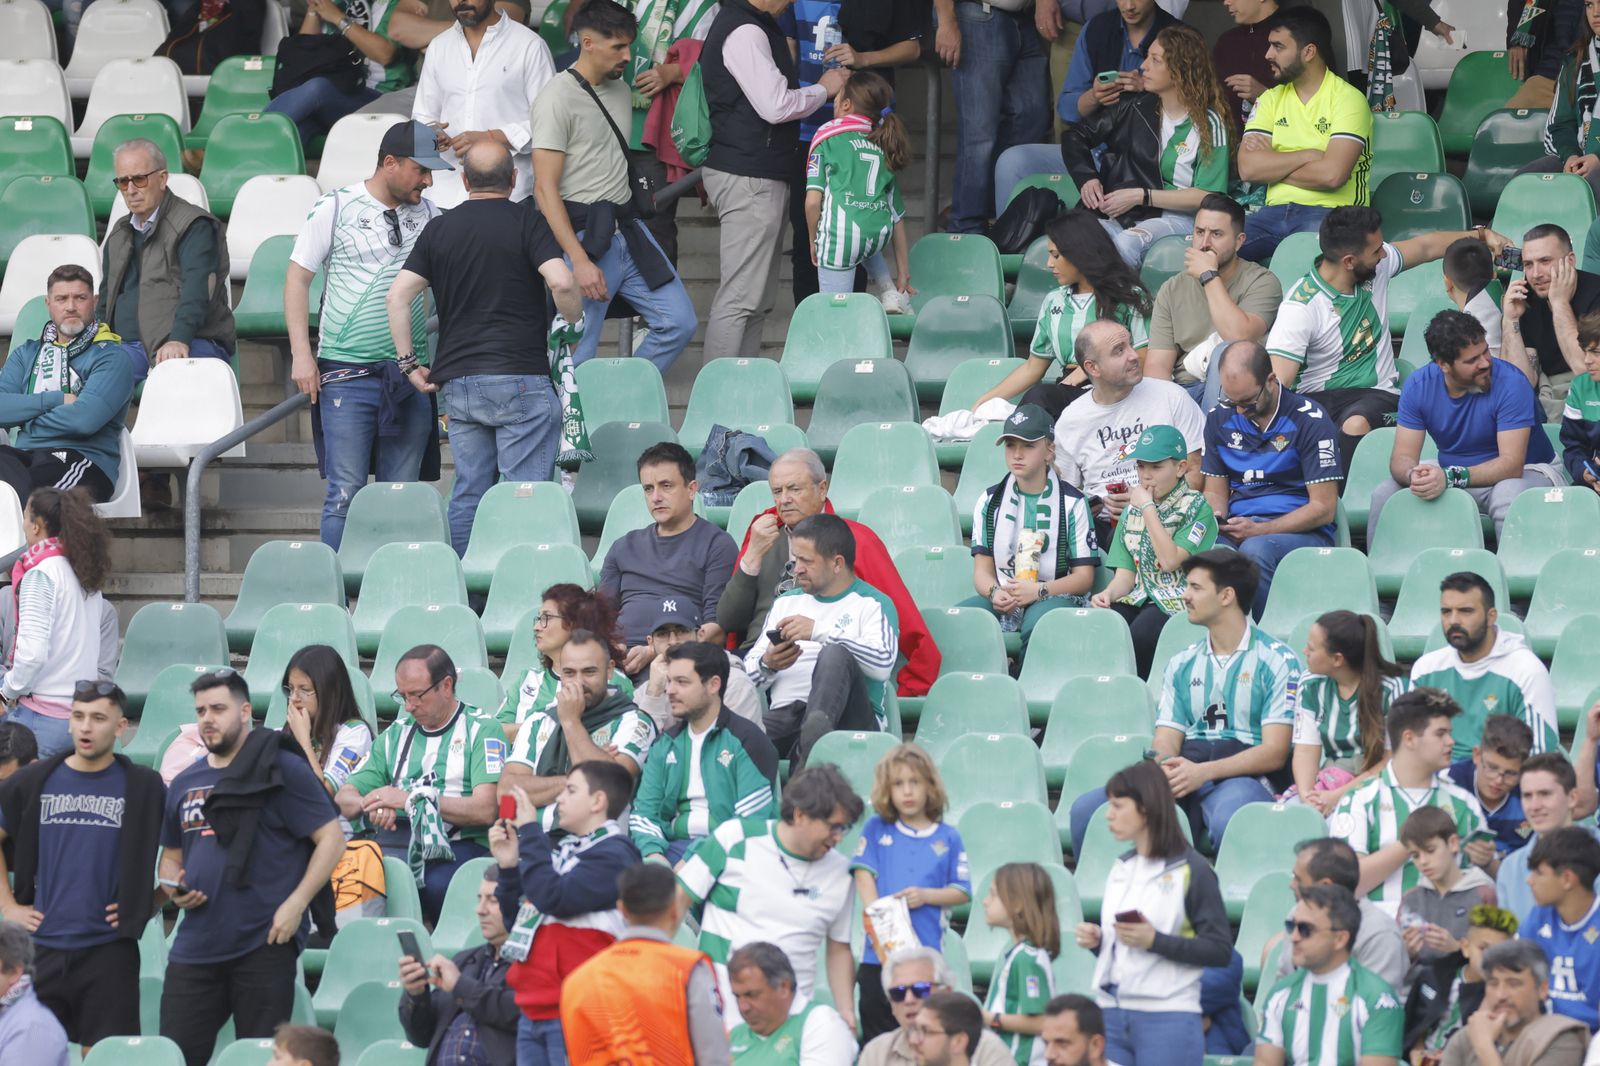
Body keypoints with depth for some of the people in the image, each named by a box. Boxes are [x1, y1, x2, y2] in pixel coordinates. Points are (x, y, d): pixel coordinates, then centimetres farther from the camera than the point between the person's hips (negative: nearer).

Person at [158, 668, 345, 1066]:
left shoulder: (282, 770, -2)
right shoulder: (184, 784, 16)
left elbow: (331, 838, -5)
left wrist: (296, 903, -13)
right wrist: (174, 889, 4)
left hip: (264, 944, -5)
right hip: (196, 944, 5)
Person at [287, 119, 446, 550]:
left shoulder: (426, 214, 11)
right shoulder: (336, 208, -1)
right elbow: (297, 278, 1)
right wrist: (301, 353, -8)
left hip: (409, 373, 4)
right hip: (347, 374, -4)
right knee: (346, 493, -7)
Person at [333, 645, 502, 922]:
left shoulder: (481, 730, 7)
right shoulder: (396, 734, 24)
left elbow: (485, 810, -7)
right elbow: (344, 798, 19)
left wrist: (410, 799, -10)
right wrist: (372, 805, -7)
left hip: (459, 845, -4)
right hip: (393, 842, 4)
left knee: (436, 882, -39)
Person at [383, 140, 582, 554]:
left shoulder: (438, 229, 10)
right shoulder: (526, 222, -3)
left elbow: (397, 297, 3)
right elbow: (561, 282, -17)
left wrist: (409, 363, 8)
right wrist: (572, 324, 2)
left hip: (456, 380, 4)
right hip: (520, 380, -4)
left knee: (468, 493, 10)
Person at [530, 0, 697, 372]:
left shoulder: (620, 90, 15)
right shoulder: (557, 101, -11)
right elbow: (546, 189, -15)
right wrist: (580, 261, -21)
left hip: (629, 231, 8)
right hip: (585, 238, -8)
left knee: (680, 323, 2)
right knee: (578, 359, -7)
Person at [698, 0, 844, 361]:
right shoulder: (745, 33, -17)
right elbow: (775, 106, -20)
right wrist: (823, 89, -6)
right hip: (748, 178, -11)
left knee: (759, 301, 12)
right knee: (740, 298, -10)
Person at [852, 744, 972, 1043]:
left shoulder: (947, 838, 5)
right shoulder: (876, 828, 7)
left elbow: (961, 892, 4)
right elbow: (863, 873, -1)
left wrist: (925, 896, -13)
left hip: (928, 951, -1)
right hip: (879, 952, 1)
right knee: (877, 1038, 6)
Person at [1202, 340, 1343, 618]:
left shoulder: (1309, 420, -4)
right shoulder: (1220, 417, 13)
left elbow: (1323, 508, -6)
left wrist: (1259, 529, -16)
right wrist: (1215, 520, -3)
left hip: (1301, 531, -3)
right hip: (1238, 529, 3)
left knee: (1254, 550, -40)